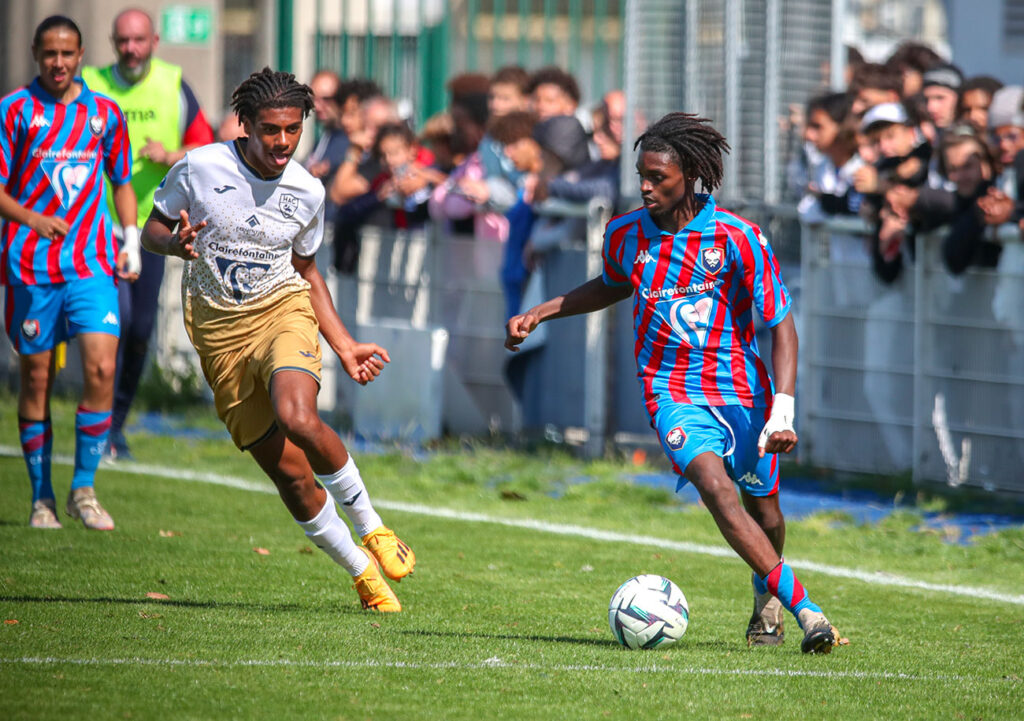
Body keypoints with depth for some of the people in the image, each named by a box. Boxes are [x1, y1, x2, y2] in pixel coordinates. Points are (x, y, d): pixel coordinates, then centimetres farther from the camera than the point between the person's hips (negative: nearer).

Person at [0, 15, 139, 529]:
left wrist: (131, 240, 9)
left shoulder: (105, 113, 9)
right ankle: (41, 497, 12)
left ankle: (84, 489, -2)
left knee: (101, 367, -13)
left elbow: (122, 182, 21)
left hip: (92, 264, 2)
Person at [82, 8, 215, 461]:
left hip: (150, 226, 3)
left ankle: (117, 422, 22)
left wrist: (171, 156, -13)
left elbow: (205, 148, 7)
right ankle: (104, 423, -11)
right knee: (116, 313, -20)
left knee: (140, 330, 4)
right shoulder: (91, 87, -2)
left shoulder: (173, 86, 3)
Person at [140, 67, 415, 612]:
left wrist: (344, 347, 9)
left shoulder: (307, 192, -1)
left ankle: (371, 527, -10)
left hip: (283, 308, 0)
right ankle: (362, 572, 13)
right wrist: (177, 244, -20)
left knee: (297, 419, -31)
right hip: (219, 329, 0)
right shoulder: (199, 168, -9)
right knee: (288, 470, -4)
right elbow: (152, 230, 4)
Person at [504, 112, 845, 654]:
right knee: (714, 484, -25)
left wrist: (782, 411, -19)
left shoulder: (737, 238, -11)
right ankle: (805, 611, -29)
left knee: (761, 506, 11)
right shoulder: (626, 234, -1)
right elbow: (612, 287, 24)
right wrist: (539, 314, 15)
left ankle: (765, 597, 45)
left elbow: (782, 326, -8)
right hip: (673, 392, 0)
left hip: (742, 392, 0)